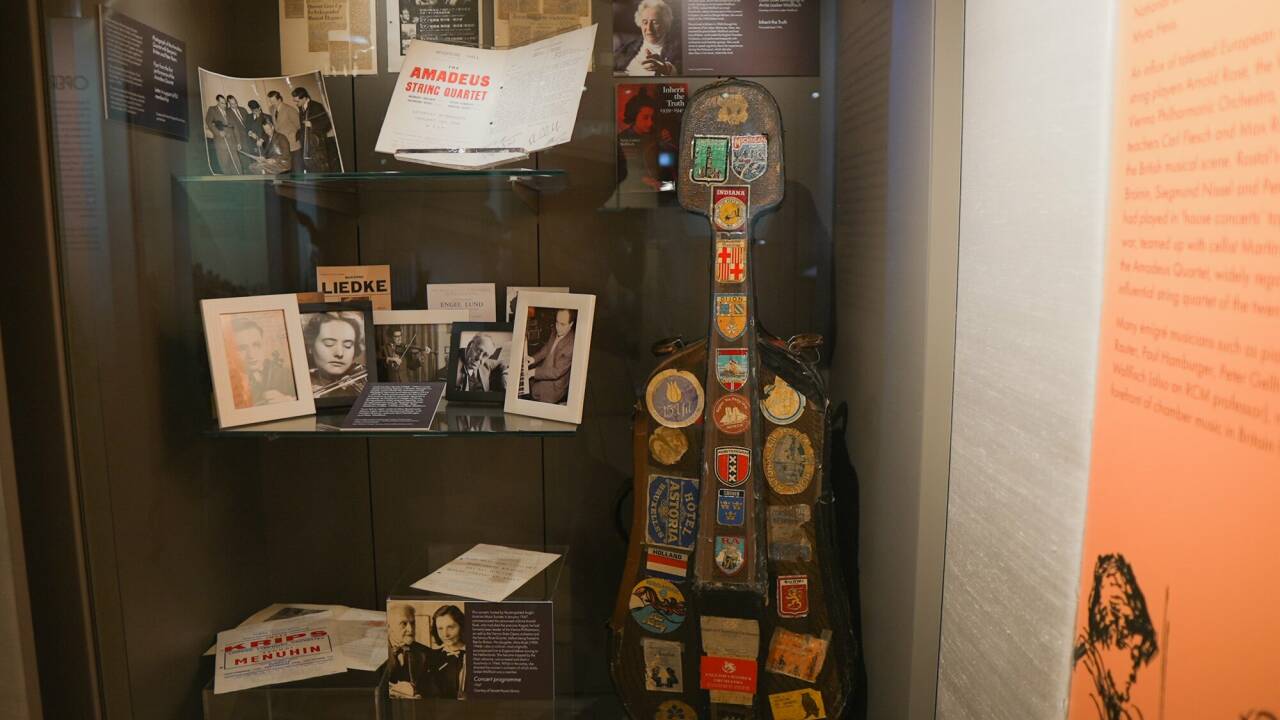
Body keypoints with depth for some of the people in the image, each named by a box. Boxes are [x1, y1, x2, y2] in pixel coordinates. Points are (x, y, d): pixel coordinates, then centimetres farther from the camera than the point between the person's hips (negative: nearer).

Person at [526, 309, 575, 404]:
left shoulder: (571, 345, -31)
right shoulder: (556, 333, -5)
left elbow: (556, 372, -28)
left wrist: (534, 372, -26)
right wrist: (534, 358, -1)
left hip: (554, 386, -8)